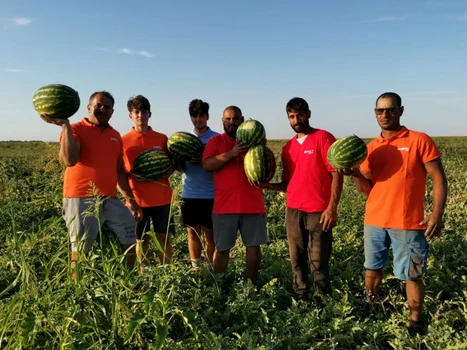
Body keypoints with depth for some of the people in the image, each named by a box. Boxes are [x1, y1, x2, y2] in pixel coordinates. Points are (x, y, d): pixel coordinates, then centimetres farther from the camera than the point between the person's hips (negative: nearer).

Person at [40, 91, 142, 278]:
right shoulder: (75, 130, -4)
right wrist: (65, 125, -24)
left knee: (130, 240, 13)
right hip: (81, 201, -6)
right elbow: (69, 160, -22)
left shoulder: (115, 135, 14)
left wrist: (130, 199, 14)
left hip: (110, 200, 6)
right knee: (80, 250, 2)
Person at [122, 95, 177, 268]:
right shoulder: (123, 141, 0)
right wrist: (132, 175, -17)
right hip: (138, 200, -1)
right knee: (142, 239, 9)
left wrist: (161, 174, -11)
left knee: (164, 238, 5)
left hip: (162, 199, 1)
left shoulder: (162, 138, 4)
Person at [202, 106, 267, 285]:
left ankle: (253, 282, 23)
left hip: (253, 204, 2)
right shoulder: (215, 141, 5)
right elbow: (207, 165, -10)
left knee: (254, 246, 6)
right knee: (222, 248, 5)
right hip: (225, 205, -1)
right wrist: (231, 153, -20)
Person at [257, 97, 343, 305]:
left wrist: (332, 207, -16)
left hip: (318, 212, -5)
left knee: (319, 264, 0)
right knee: (297, 262, 12)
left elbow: (337, 174, -9)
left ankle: (321, 305, 12)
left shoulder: (323, 138, -4)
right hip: (293, 211, 5)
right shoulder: (288, 147, 13)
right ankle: (300, 301, 24)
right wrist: (267, 185, -2)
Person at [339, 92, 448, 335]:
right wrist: (355, 174, -12)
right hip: (374, 221, 5)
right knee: (372, 268, 18)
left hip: (407, 224, -5)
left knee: (411, 276, 5)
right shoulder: (371, 148, 7)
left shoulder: (420, 140, -6)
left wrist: (437, 214, -16)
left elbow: (439, 179, -7)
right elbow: (367, 189, 8)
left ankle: (415, 323, 21)